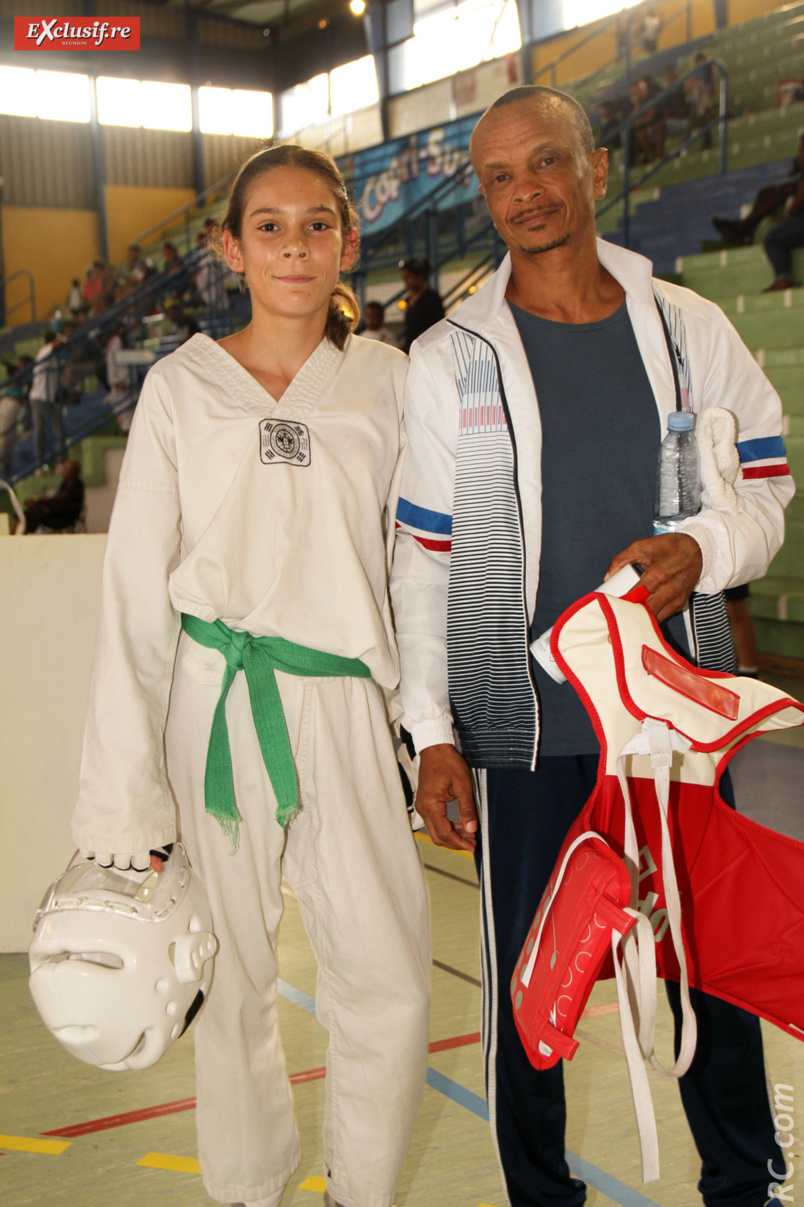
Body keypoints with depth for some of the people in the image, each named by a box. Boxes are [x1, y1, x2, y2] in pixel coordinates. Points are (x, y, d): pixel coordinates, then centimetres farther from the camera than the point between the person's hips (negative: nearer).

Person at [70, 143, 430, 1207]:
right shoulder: (182, 386, 3)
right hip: (217, 700, 0)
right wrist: (125, 797, -6)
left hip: (347, 698, 1)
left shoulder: (388, 382, 6)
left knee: (390, 979, -2)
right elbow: (136, 594, 0)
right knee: (233, 973, 7)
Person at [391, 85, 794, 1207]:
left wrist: (703, 549, -12)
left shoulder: (687, 326, 5)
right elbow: (423, 555, 1)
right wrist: (430, 732, -4)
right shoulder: (449, 359, 1)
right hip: (525, 717, -2)